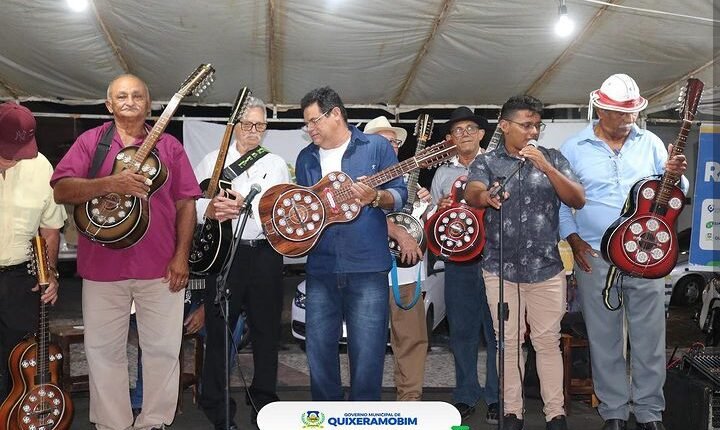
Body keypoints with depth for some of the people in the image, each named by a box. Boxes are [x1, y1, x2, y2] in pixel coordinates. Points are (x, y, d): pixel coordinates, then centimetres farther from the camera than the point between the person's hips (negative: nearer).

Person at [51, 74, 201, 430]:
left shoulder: (169, 145, 8)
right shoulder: (90, 141, 6)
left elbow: (185, 203, 4)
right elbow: (61, 191, -6)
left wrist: (181, 256, -4)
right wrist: (109, 183, -21)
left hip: (161, 267, 0)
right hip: (102, 266, 0)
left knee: (163, 348, 5)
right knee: (104, 350, 8)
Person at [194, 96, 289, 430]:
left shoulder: (276, 164, 12)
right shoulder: (212, 161, 9)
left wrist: (246, 204, -16)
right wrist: (210, 209, -18)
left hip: (265, 254, 1)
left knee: (266, 328, 8)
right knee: (218, 330, 2)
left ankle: (264, 403, 23)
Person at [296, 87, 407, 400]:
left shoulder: (376, 146, 2)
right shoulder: (306, 158, 15)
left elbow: (400, 194, 2)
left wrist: (376, 197, -18)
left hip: (368, 268, -4)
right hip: (320, 269, 4)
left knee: (367, 355, -1)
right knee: (319, 353, 8)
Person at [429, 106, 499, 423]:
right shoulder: (443, 173, 14)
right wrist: (439, 209, -4)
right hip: (458, 260, 3)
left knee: (496, 329, 1)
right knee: (461, 331, 8)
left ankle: (497, 397, 13)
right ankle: (466, 395, 20)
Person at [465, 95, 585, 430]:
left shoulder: (553, 159, 5)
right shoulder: (486, 162, 2)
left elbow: (578, 201, -5)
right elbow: (471, 195, -17)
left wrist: (545, 167, -18)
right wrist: (486, 197, -41)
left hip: (546, 267, 1)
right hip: (500, 268, 0)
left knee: (548, 341, 6)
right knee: (509, 342, 8)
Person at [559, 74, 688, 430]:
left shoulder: (650, 143, 6)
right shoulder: (574, 148, 1)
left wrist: (675, 177, -14)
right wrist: (573, 239, -7)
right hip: (594, 256, -1)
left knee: (649, 338, 5)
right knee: (605, 340, 7)